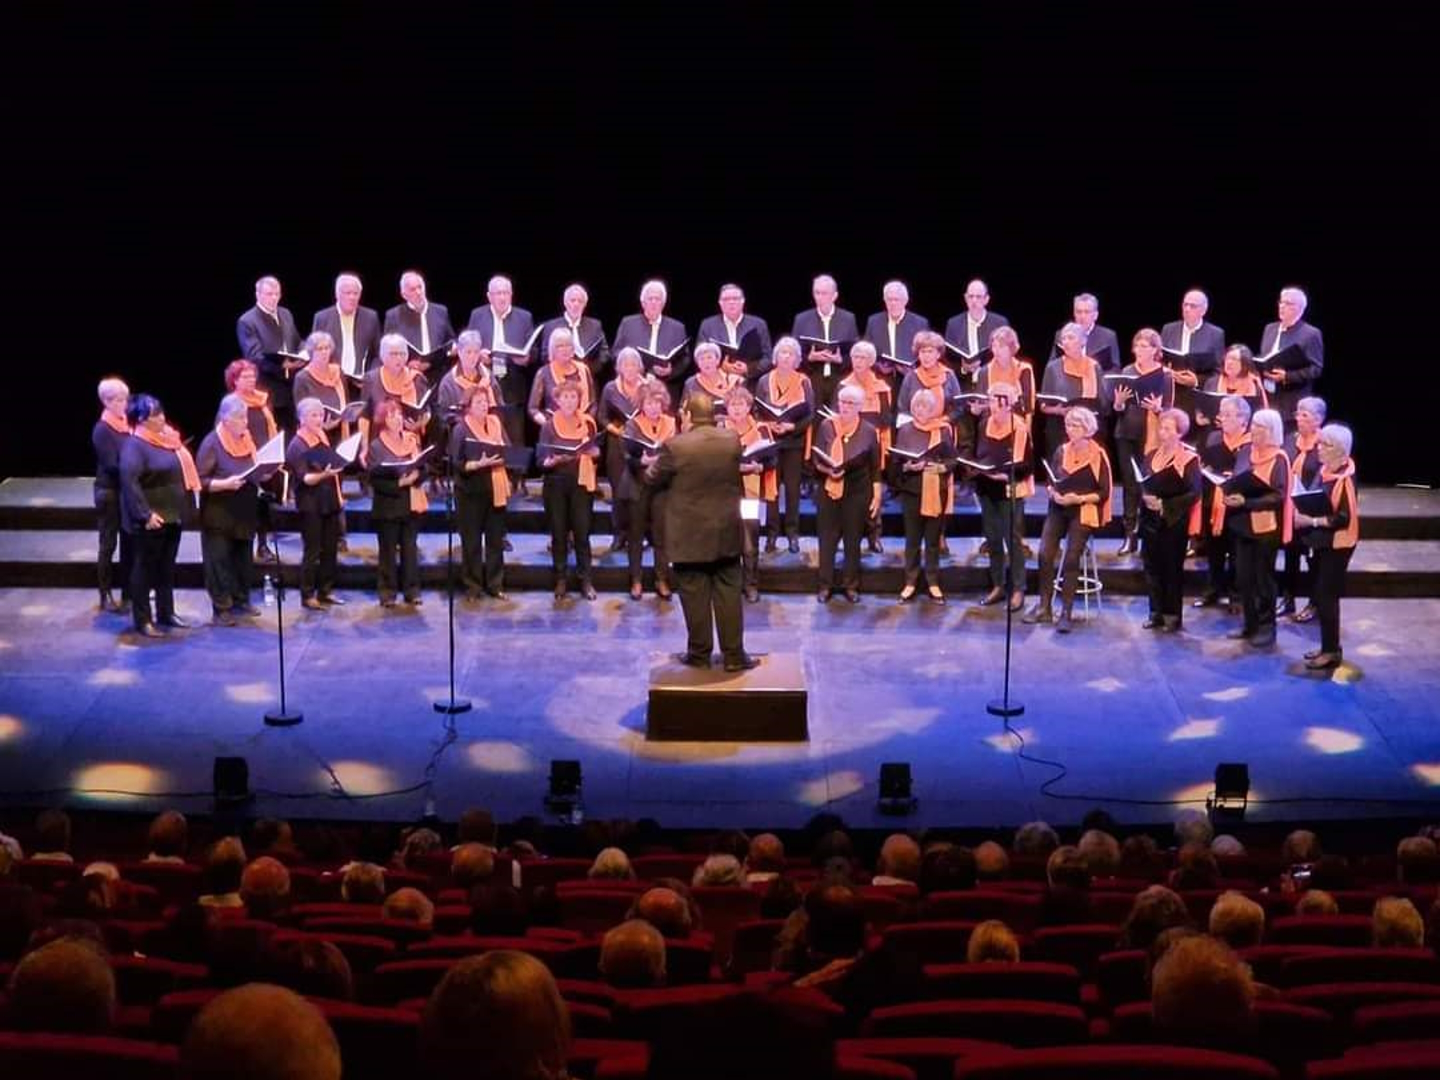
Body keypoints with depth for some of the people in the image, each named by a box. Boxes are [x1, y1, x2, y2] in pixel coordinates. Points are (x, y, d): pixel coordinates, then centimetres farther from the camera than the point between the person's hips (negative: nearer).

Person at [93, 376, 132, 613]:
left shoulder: (126, 424, 6)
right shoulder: (102, 430, -12)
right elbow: (112, 465, -17)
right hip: (110, 493, -6)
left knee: (129, 544, 10)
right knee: (108, 545, 2)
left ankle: (127, 593, 19)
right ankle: (106, 596, 9)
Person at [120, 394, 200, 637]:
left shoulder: (167, 439, 8)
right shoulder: (135, 445, -18)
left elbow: (181, 471, 19)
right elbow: (129, 480, -26)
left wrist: (184, 506, 14)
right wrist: (145, 513, -29)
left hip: (172, 514, 8)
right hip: (150, 519, -8)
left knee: (167, 566, 16)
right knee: (145, 567, 1)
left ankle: (166, 613, 27)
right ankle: (142, 620, 7)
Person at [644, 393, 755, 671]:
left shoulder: (675, 446, -16)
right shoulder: (732, 440, -4)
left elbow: (652, 478, -2)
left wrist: (654, 463, 20)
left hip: (690, 535, -3)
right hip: (727, 533, 3)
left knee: (695, 597, 7)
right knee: (729, 595, 8)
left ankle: (699, 654, 15)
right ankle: (734, 655, 11)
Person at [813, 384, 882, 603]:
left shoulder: (868, 431, -1)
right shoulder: (826, 426, -1)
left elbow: (875, 467, 4)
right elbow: (815, 459, 3)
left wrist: (876, 495, 1)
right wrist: (828, 469, -17)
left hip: (857, 492, 0)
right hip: (829, 489, 0)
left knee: (853, 539, 7)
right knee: (827, 538, 3)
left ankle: (851, 585, 16)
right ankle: (825, 585, 10)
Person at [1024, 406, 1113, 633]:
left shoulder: (1098, 455, -4)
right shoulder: (1061, 451, 9)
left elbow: (1103, 493, -6)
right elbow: (1050, 482, 11)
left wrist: (1079, 498, -18)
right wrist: (1054, 493, -11)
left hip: (1083, 512, -4)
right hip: (1058, 509, 4)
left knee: (1071, 558, -16)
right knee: (1045, 554, -12)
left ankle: (1066, 613, -10)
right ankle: (1044, 607, -2)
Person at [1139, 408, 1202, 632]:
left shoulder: (1189, 459, -9)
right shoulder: (1152, 456, 12)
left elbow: (1194, 493, -13)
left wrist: (1164, 505, -18)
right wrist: (1145, 497, -8)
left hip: (1174, 521, -6)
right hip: (1151, 520, 6)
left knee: (1172, 568, 1)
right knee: (1152, 567, 7)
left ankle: (1173, 615, 9)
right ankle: (1156, 612, 16)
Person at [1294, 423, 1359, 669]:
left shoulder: (1345, 478, -20)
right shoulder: (1325, 471, 6)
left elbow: (1345, 518, -22)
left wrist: (1311, 521, -21)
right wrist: (1304, 511, -1)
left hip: (1337, 545, -9)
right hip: (1321, 542, 9)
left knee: (1326, 596, -3)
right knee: (1319, 595, 14)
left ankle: (1332, 651, 6)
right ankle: (1328, 646, 24)